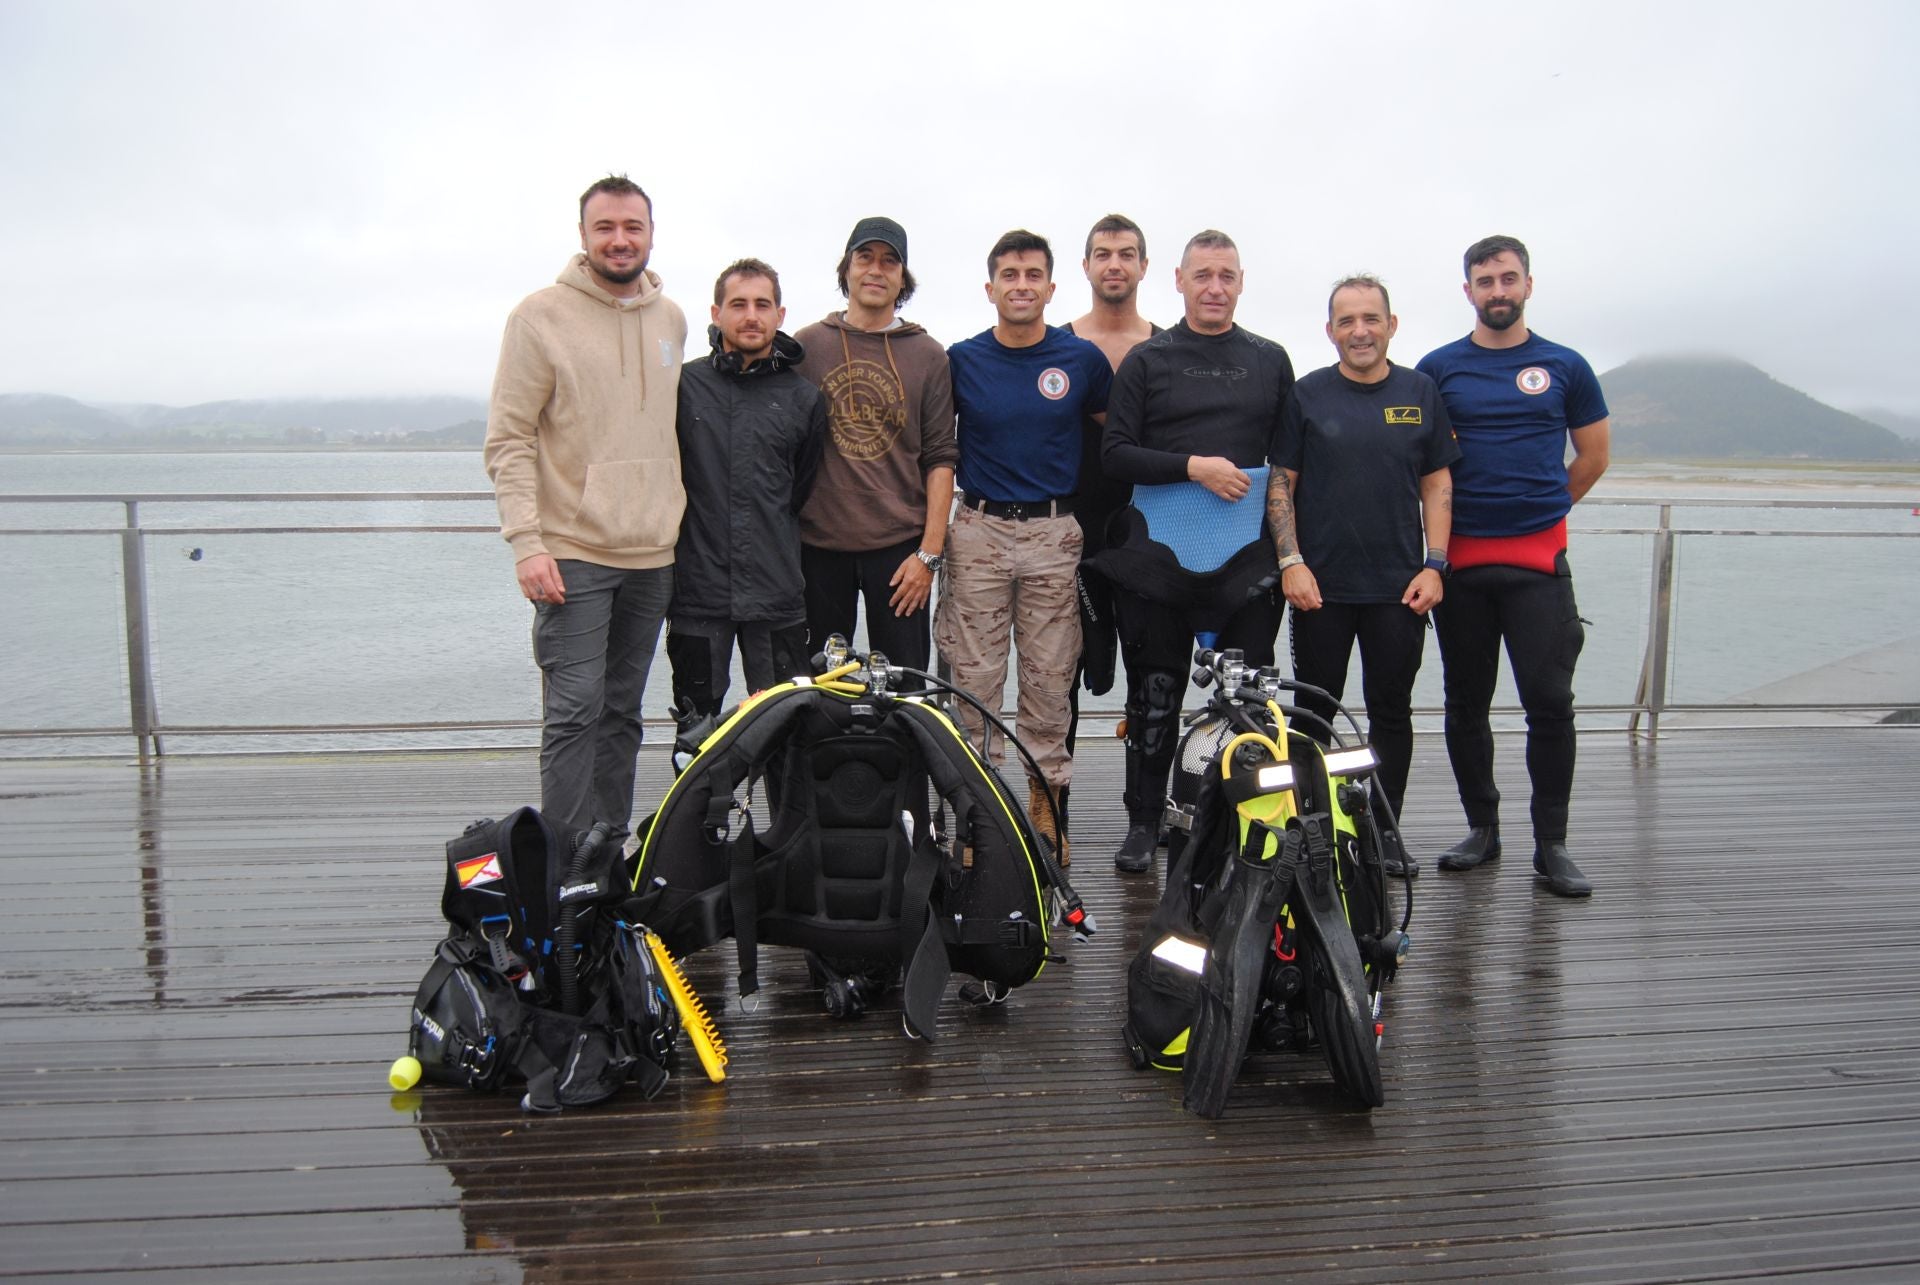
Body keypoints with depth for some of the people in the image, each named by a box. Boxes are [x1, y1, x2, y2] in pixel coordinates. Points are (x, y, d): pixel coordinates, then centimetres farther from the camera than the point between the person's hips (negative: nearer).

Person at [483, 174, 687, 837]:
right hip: (573, 552, -5)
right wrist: (526, 541, -16)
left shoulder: (671, 319, 12)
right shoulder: (542, 315, -4)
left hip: (653, 555, 5)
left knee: (622, 714, 12)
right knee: (573, 714, -8)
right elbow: (508, 439, -7)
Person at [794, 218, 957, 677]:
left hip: (900, 546, -1)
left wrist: (929, 552, -5)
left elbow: (940, 458, 2)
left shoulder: (929, 355, 5)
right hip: (818, 542, 1)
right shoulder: (806, 345, 7)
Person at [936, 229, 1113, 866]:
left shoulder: (1082, 359, 2)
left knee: (1050, 680, 5)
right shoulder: (961, 360, 3)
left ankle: (1049, 806, 15)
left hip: (1055, 533, 0)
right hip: (978, 531, 0)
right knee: (974, 680, 1)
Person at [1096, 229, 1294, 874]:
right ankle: (1144, 822, 17)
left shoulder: (1270, 360, 13)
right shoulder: (1146, 361, 6)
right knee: (1156, 696, 5)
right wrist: (1194, 467, -15)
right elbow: (1115, 454, -3)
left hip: (1250, 555, 2)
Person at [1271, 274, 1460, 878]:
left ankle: (1386, 830, 19)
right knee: (1314, 714, 6)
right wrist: (1291, 563, -9)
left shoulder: (1420, 393, 7)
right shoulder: (1306, 394, 2)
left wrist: (1434, 565, -1)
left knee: (1392, 712, 8)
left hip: (1399, 587, 2)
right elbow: (1280, 483, 1)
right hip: (1319, 585, -1)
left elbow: (1438, 483, 9)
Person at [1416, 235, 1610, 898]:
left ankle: (1551, 844, 3)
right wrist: (1441, 531, 6)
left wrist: (1537, 509, 13)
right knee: (1466, 705, 7)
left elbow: (1592, 457, 16)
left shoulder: (1565, 366, 8)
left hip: (1539, 560, -1)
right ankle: (1482, 827, 21)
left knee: (1550, 703, -6)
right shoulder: (1438, 368, 7)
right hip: (1460, 559, 1)